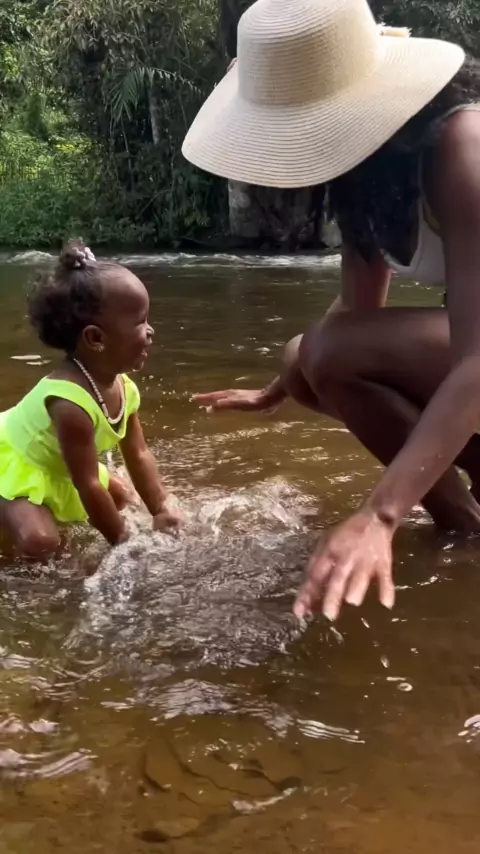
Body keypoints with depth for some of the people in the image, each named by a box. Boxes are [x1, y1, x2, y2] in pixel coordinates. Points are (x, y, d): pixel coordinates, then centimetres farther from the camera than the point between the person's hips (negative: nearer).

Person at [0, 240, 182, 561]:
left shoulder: (124, 388, -13)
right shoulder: (71, 403, -40)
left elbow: (139, 456, -2)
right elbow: (88, 486, -33)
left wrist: (162, 510, -5)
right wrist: (123, 541, -24)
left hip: (56, 467, 9)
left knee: (121, 498, 18)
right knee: (41, 543, -29)